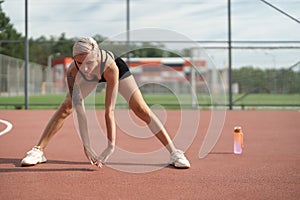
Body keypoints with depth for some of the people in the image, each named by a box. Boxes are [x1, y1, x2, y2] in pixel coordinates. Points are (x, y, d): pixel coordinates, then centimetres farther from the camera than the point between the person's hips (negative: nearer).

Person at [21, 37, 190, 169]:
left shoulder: (110, 67, -46)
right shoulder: (73, 71, -40)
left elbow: (109, 110, -46)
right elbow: (79, 109, -42)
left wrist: (111, 146, -49)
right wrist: (86, 145, -48)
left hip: (117, 67, -2)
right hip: (89, 77, 2)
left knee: (141, 110, -11)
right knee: (65, 109, -8)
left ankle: (174, 153, -5)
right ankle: (38, 152, 2)